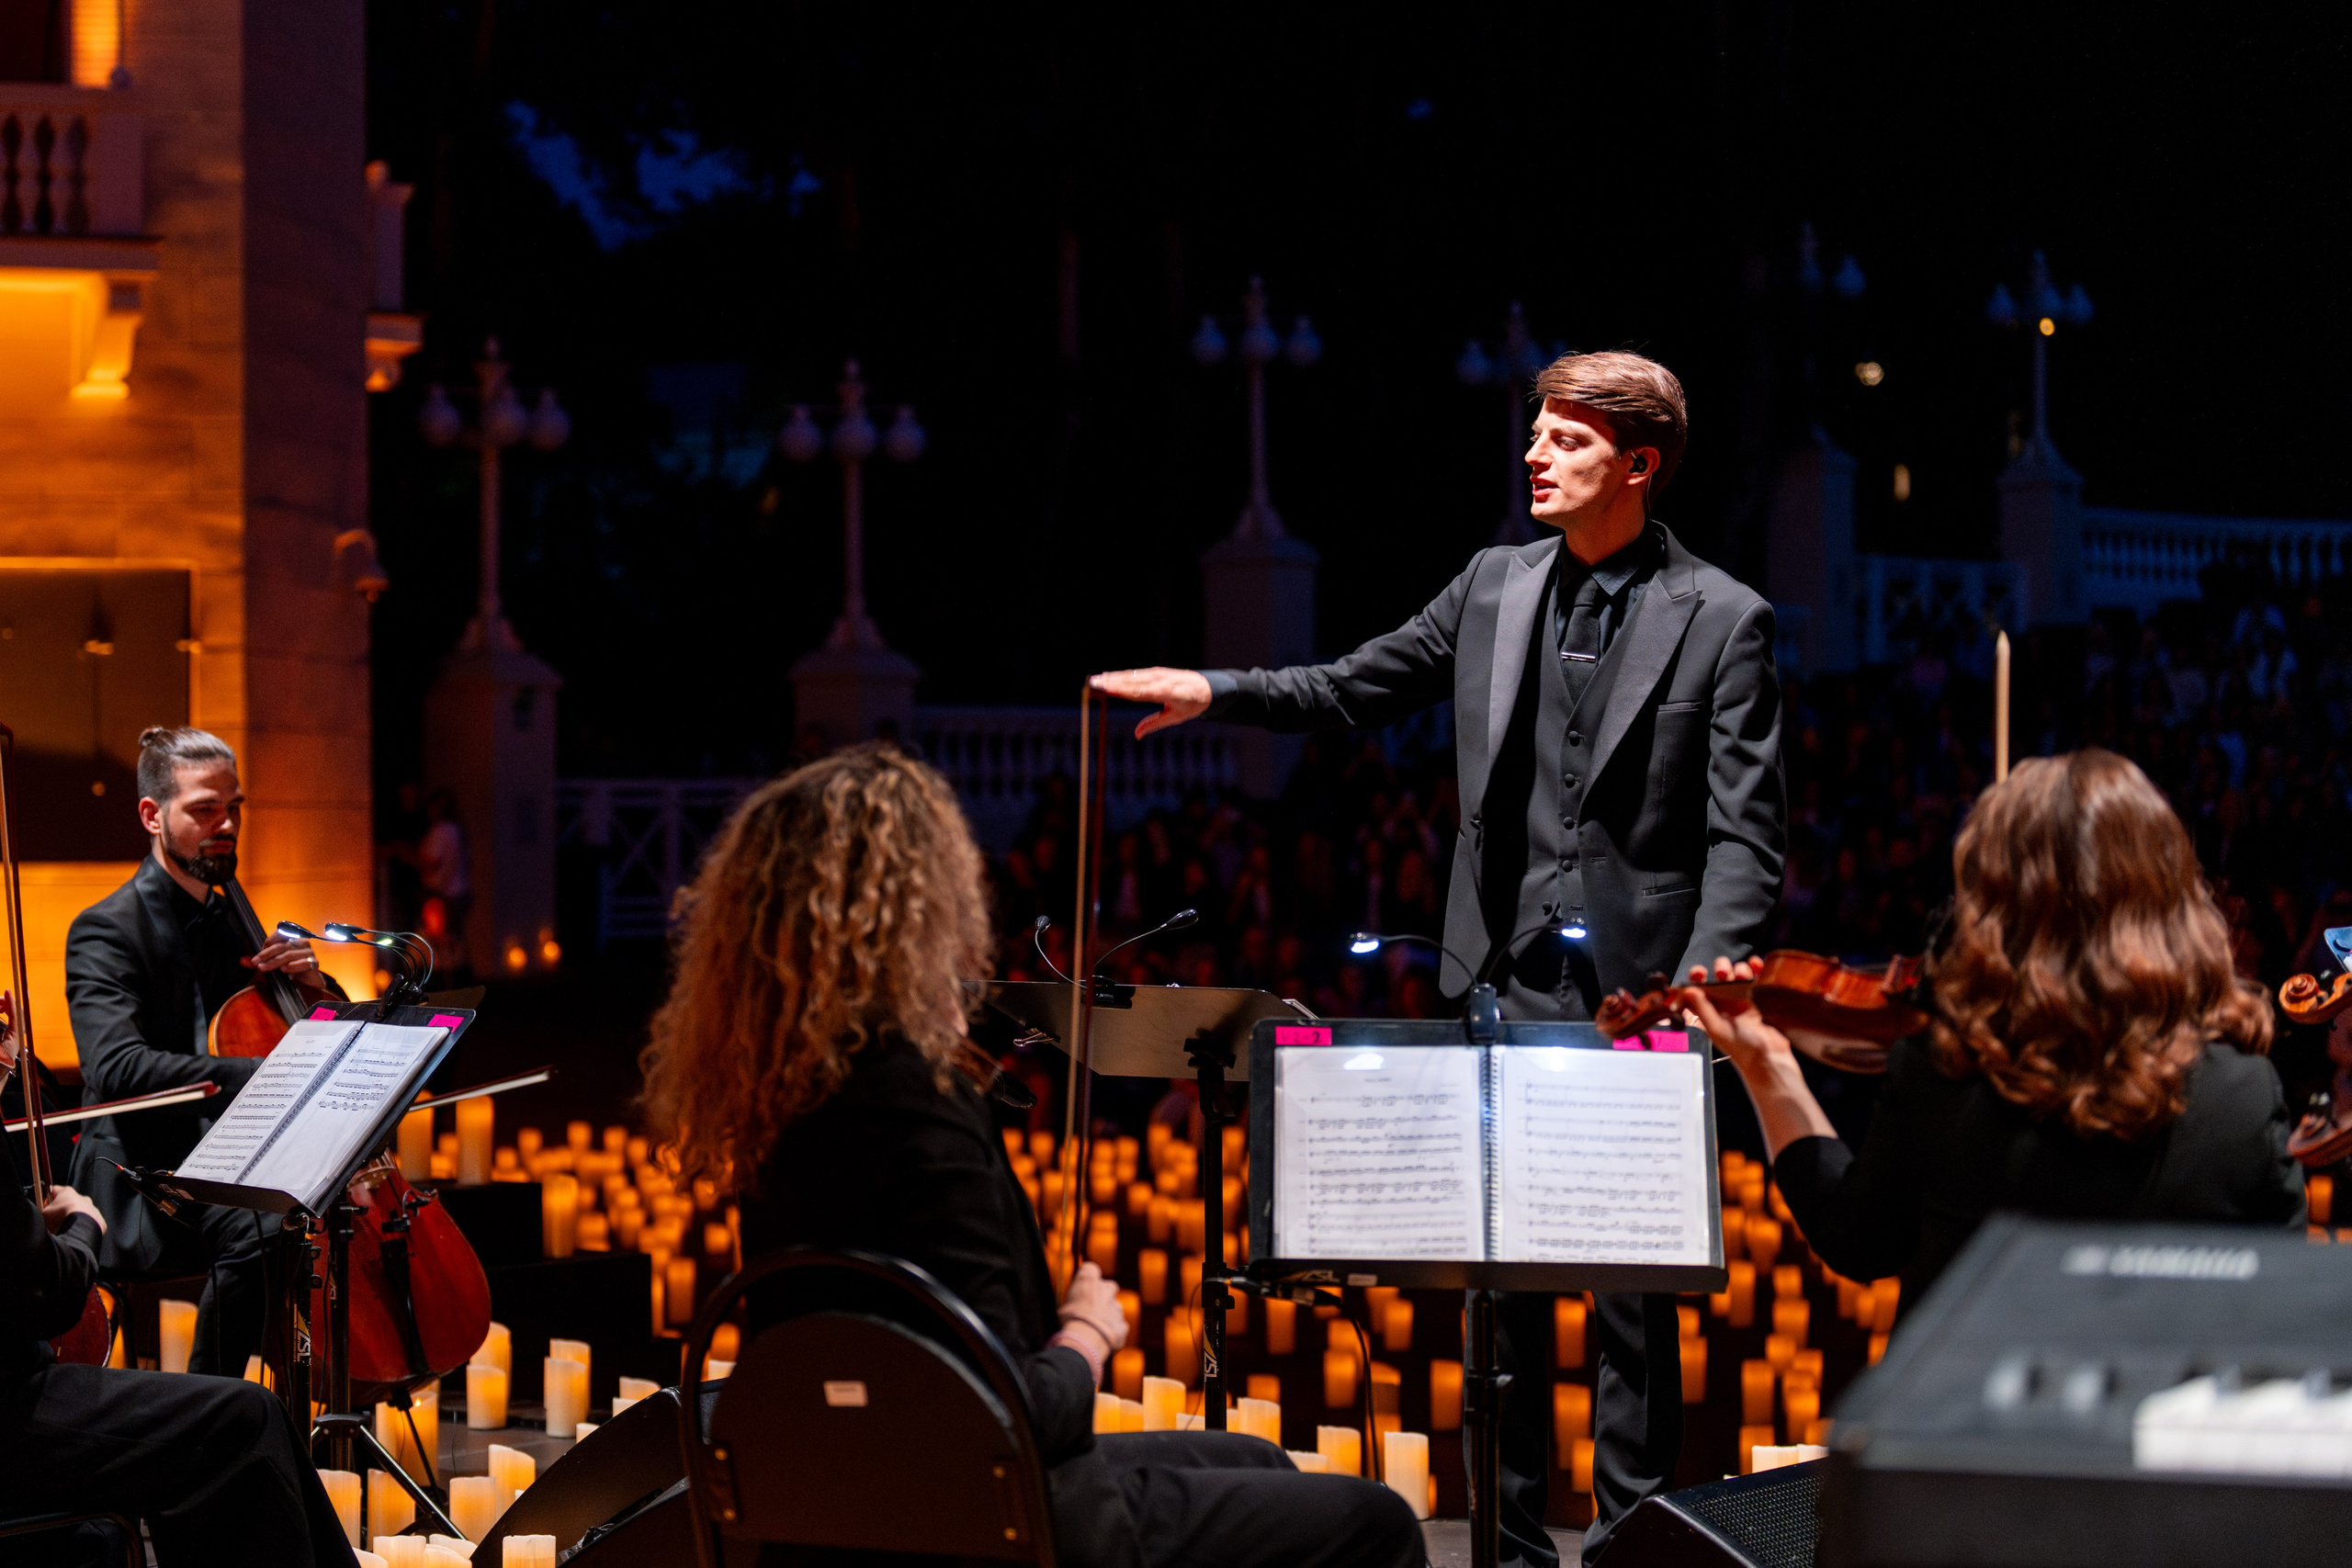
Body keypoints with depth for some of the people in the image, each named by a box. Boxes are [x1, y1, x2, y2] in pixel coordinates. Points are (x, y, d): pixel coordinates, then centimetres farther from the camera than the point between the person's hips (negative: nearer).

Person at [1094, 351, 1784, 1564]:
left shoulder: (1724, 621, -5)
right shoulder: (1494, 587, 9)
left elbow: (1744, 835, -9)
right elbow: (1355, 690, 20)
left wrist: (1700, 991, -22)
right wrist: (1213, 691, 6)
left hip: (1637, 997, -4)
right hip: (1505, 986, 5)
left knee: (1633, 1289, 3)